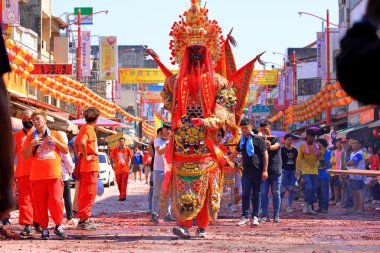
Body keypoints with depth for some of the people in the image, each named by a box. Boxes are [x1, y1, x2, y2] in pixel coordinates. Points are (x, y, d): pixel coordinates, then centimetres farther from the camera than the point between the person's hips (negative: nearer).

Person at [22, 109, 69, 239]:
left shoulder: (55, 135, 12)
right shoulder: (31, 137, 11)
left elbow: (66, 150, 11)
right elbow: (25, 156, 6)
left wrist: (56, 141, -5)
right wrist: (32, 144, -11)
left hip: (55, 174, -1)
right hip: (37, 176, 1)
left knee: (56, 200, -9)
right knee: (40, 203, 0)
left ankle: (58, 226, 5)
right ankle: (44, 229, 7)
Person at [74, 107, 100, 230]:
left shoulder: (84, 128, 15)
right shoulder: (89, 129, -13)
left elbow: (75, 143, 27)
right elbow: (82, 142, -31)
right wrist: (85, 157, -22)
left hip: (84, 165, 10)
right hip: (91, 165, -10)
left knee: (83, 193, 13)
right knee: (89, 193, -7)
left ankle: (83, 220, 18)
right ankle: (84, 220, -9)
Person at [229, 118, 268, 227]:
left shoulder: (258, 139, -5)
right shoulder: (242, 141, 14)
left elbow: (265, 154, -7)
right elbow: (236, 152, 29)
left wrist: (265, 170, -11)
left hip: (257, 171, -5)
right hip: (246, 171, 5)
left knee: (256, 194, 2)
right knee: (245, 194, -2)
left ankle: (255, 217, 8)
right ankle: (245, 216, 0)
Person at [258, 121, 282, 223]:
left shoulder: (276, 139, 5)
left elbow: (276, 146, -17)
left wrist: (270, 146, -40)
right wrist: (259, 135, -16)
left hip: (275, 170, -2)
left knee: (276, 193, 1)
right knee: (263, 193, -2)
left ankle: (276, 216, 7)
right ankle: (265, 215, 1)